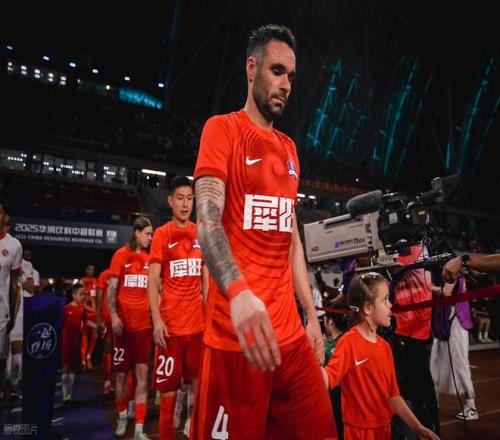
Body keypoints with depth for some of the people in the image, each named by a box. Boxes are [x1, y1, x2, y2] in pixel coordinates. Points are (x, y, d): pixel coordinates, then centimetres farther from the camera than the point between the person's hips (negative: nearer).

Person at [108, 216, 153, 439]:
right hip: (124, 323, -2)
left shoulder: (150, 258, 6)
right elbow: (111, 288, -4)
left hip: (144, 324, 2)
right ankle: (122, 417, 31)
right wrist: (113, 316, -13)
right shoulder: (121, 255, -2)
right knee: (121, 373, 10)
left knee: (142, 375, 0)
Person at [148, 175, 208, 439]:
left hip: (198, 321, 4)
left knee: (200, 381, 12)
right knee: (167, 386, 4)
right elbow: (153, 280, -5)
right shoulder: (162, 234, -2)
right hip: (171, 322, -4)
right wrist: (156, 320, -15)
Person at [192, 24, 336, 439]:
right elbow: (208, 220, -17)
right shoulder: (222, 129, -2)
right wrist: (238, 292, -34)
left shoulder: (289, 148, 16)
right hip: (236, 332, -6)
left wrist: (312, 315, 14)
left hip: (291, 332, 7)